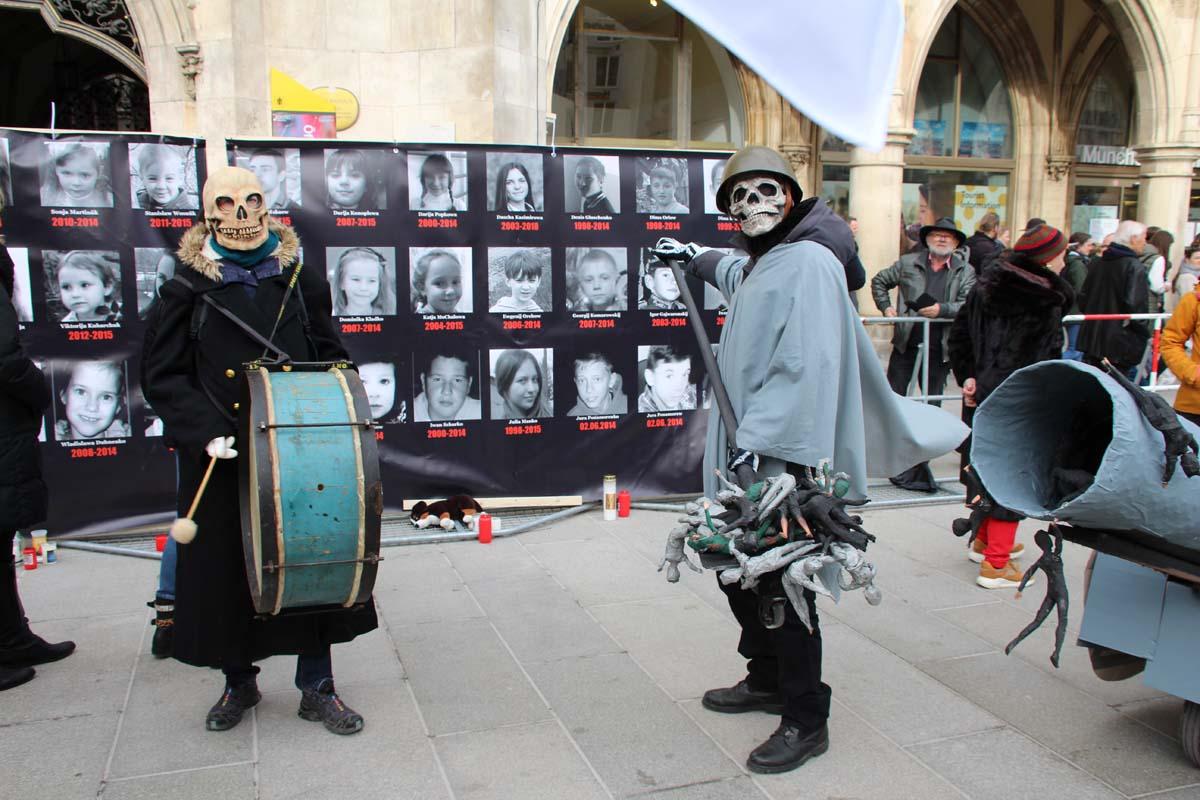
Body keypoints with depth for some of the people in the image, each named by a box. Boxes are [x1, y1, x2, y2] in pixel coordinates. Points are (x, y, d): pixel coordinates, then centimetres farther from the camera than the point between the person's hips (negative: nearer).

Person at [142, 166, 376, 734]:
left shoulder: (300, 281, 6)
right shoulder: (188, 289, 1)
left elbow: (330, 362, 10)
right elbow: (163, 376, -1)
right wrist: (205, 432, -15)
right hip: (223, 462, -1)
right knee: (226, 569, 9)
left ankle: (317, 687, 19)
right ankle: (239, 682, 31)